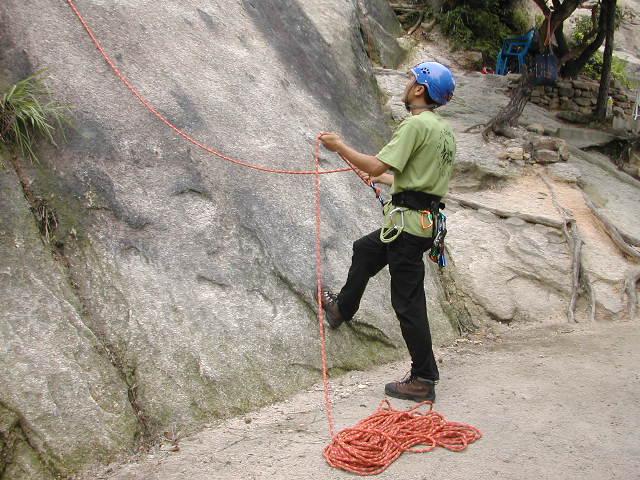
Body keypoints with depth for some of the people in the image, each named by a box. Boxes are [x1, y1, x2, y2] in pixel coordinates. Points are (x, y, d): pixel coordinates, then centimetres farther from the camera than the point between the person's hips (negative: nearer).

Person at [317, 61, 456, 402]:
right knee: (364, 250, 30)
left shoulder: (416, 124, -15)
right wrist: (386, 179, 34)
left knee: (408, 302, -4)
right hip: (426, 218, 10)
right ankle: (341, 309, 50)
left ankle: (424, 379, 4)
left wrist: (339, 146, -6)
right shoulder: (445, 129, 14)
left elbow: (377, 165, -20)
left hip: (409, 222, -10)